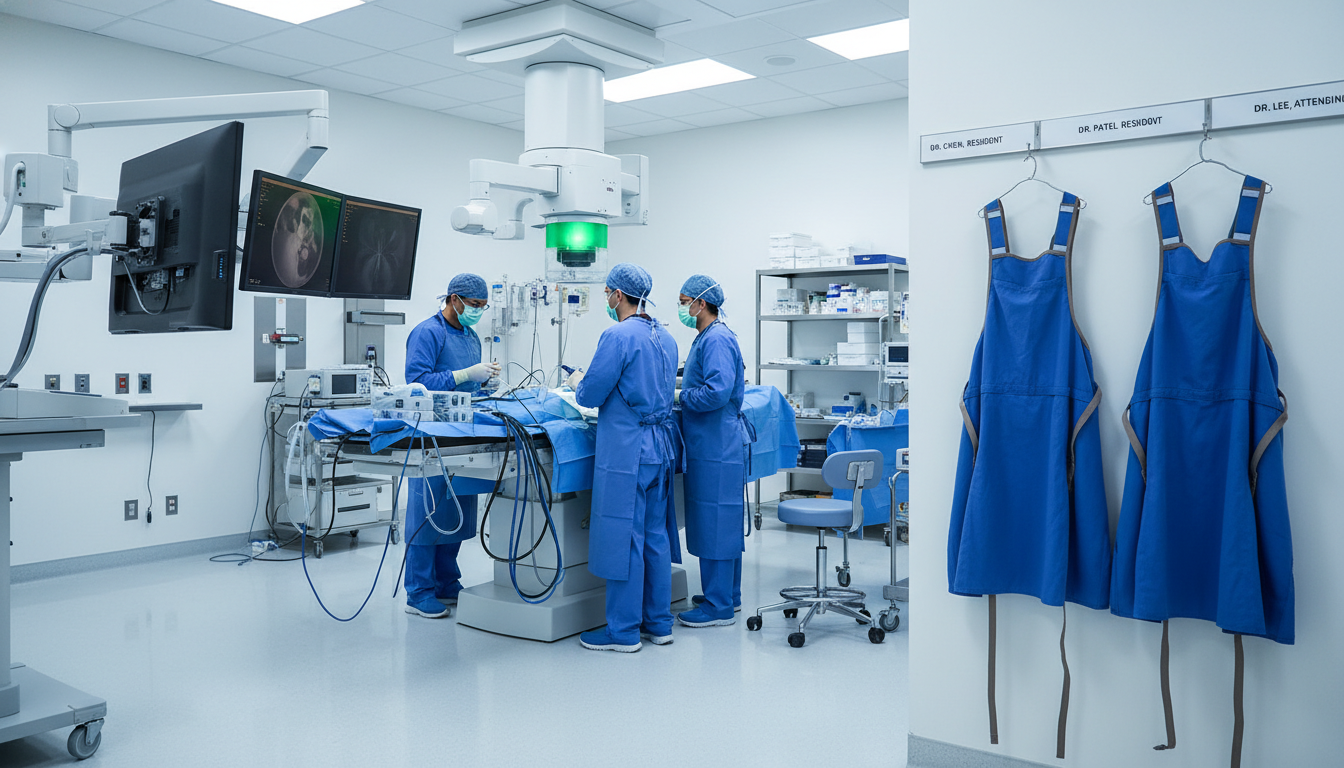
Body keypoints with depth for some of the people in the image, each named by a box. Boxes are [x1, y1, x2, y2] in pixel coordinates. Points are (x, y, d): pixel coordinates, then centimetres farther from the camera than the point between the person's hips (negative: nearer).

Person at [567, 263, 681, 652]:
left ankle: (623, 631, 9)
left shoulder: (618, 336, -14)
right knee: (655, 534, 14)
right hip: (661, 444, 8)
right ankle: (658, 624, 22)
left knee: (623, 536, 0)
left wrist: (578, 382, 9)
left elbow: (592, 395, -14)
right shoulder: (665, 337, 12)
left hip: (627, 448, -8)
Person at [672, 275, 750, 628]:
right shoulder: (708, 337, 16)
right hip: (713, 444, 11)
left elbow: (716, 393, -25)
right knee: (724, 522, 17)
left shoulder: (717, 339, -16)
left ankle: (719, 607, 5)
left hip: (716, 449, -11)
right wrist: (685, 389, 10)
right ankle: (727, 595, 28)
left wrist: (679, 397, -13)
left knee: (715, 523, -4)